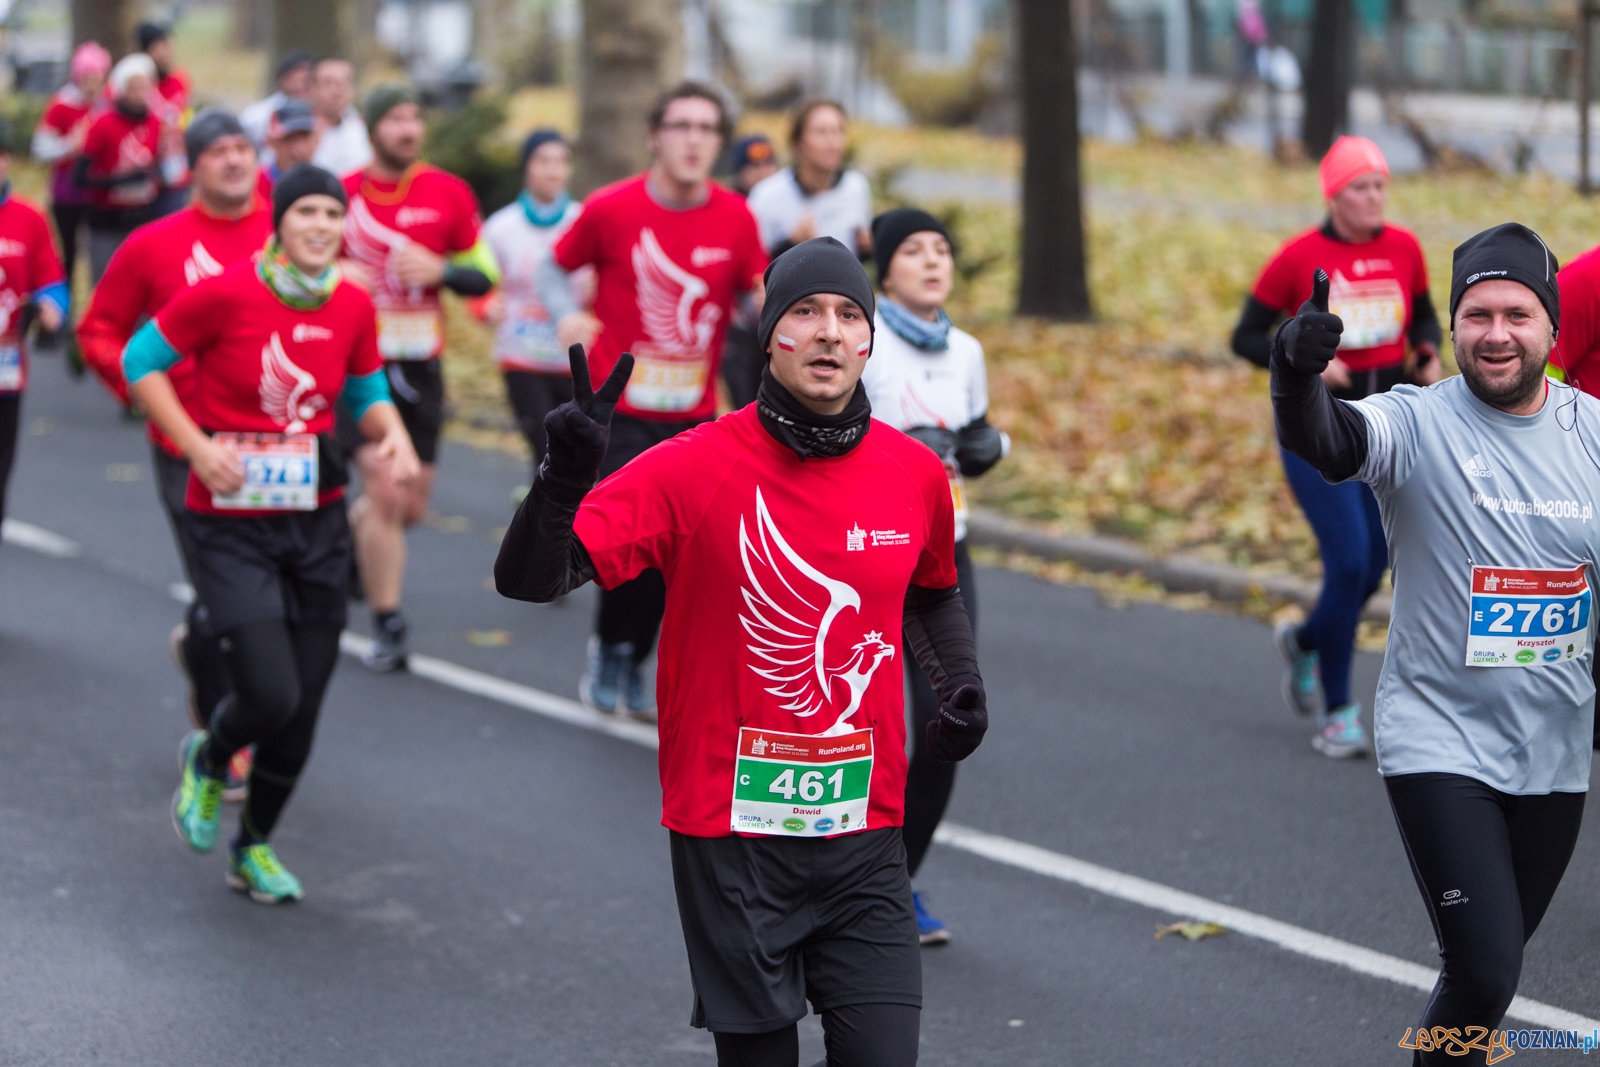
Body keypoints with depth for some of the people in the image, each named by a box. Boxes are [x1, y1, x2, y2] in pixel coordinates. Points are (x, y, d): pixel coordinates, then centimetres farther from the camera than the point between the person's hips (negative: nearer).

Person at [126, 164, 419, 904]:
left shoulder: (354, 308, 0)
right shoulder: (225, 294, -14)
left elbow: (368, 395, 15)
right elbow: (141, 360, -4)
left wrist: (393, 434, -7)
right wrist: (197, 446, -14)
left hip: (316, 523, 5)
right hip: (232, 524, -5)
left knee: (302, 710, 8)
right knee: (270, 694, -15)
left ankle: (254, 848, 32)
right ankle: (206, 761, 22)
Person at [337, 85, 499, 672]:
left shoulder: (449, 195, 0)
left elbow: (484, 277, 5)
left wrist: (438, 270, -14)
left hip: (419, 365, 3)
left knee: (412, 505, 9)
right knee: (384, 489, -13)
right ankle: (387, 625, -3)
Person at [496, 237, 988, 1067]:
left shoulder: (916, 474, 3)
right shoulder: (693, 469, -10)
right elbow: (528, 579, -16)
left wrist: (961, 686, 7)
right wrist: (565, 476, -33)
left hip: (864, 834, 3)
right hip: (731, 834, -3)